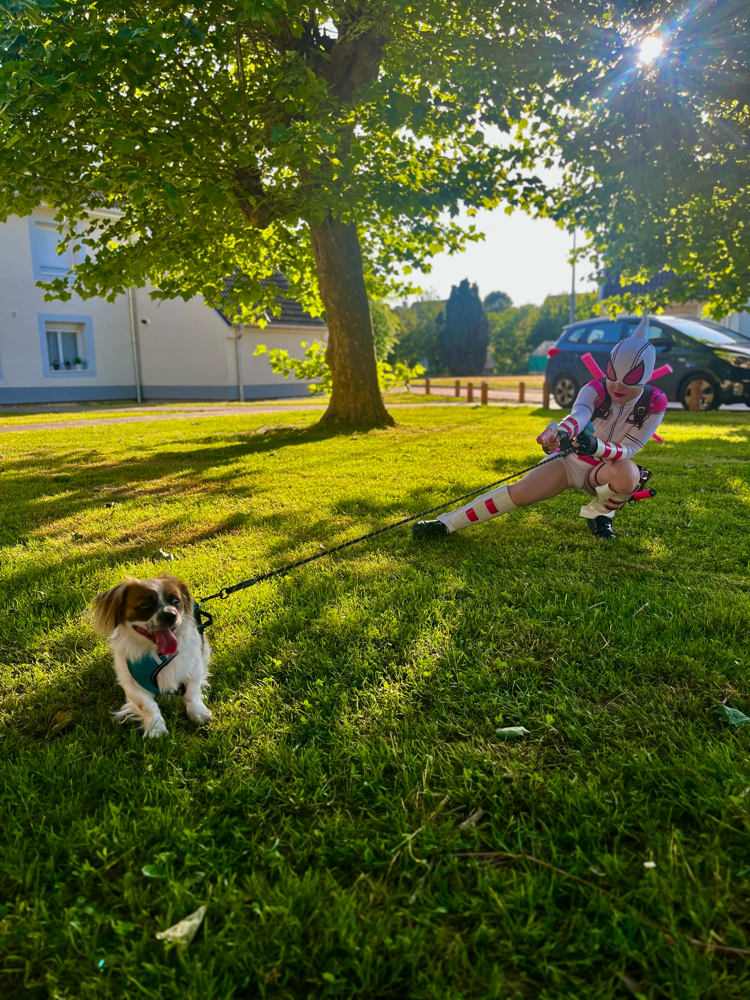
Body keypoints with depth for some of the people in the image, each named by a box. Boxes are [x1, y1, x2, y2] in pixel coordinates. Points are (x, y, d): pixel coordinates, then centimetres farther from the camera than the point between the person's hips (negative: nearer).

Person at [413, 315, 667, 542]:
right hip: (572, 461, 0)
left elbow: (627, 451, -21)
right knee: (519, 492, -19)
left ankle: (599, 512, -2)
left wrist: (597, 446, -45)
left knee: (626, 474, -36)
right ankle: (446, 523, -14)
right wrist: (561, 432, -65)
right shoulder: (595, 389, -17)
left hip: (605, 469, 0)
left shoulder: (655, 403, -16)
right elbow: (579, 413, -40)